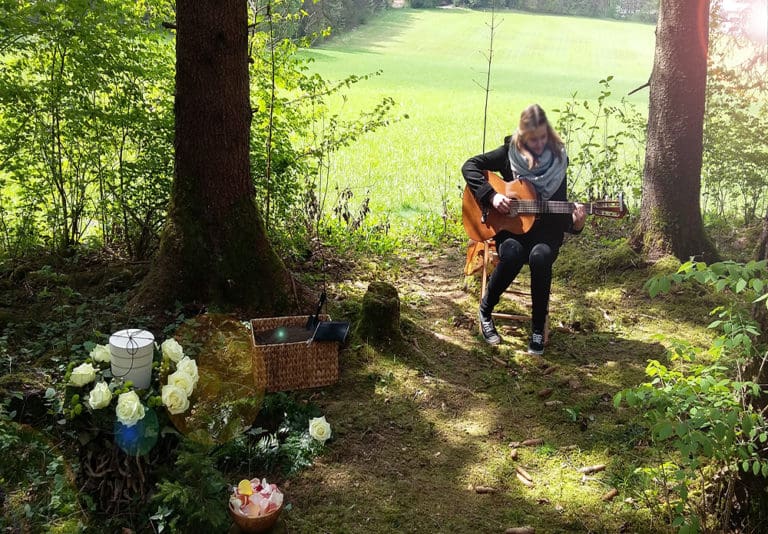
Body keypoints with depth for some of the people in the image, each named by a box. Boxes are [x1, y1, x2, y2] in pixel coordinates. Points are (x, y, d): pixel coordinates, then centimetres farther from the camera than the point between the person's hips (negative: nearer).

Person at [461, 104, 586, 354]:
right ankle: (485, 311, -8)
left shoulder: (558, 160, 2)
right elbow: (469, 166, -5)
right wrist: (491, 195, -19)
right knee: (512, 254, -36)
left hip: (544, 230, 1)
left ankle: (538, 328, -17)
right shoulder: (510, 152, -2)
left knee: (540, 256, -35)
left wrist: (574, 222, -21)